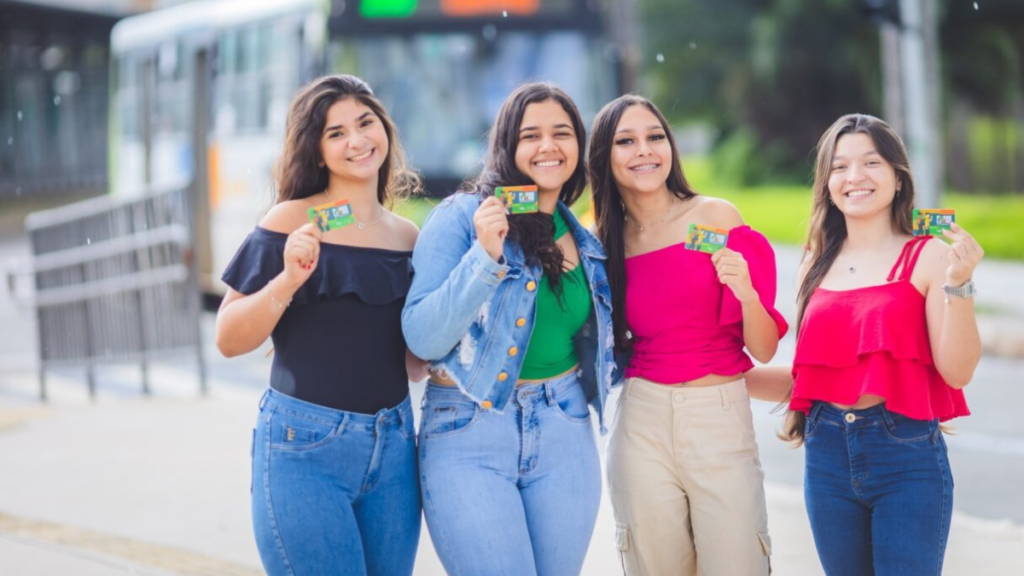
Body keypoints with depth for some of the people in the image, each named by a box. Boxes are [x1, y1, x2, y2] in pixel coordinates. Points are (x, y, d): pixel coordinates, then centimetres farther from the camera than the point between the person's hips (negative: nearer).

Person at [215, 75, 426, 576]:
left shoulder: (407, 236, 10)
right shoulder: (292, 223, -5)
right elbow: (229, 340, -8)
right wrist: (287, 280, -21)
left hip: (393, 446, 5)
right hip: (305, 447, -5)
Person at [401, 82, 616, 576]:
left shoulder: (584, 243, 11)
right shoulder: (460, 217, -5)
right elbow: (422, 339, -14)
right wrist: (485, 254, -22)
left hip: (564, 441, 5)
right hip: (469, 438, -5)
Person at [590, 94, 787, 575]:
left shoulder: (717, 218, -3)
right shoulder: (605, 243, 6)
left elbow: (764, 349, -3)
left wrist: (746, 293, -22)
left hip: (721, 418, -2)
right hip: (642, 423, 3)